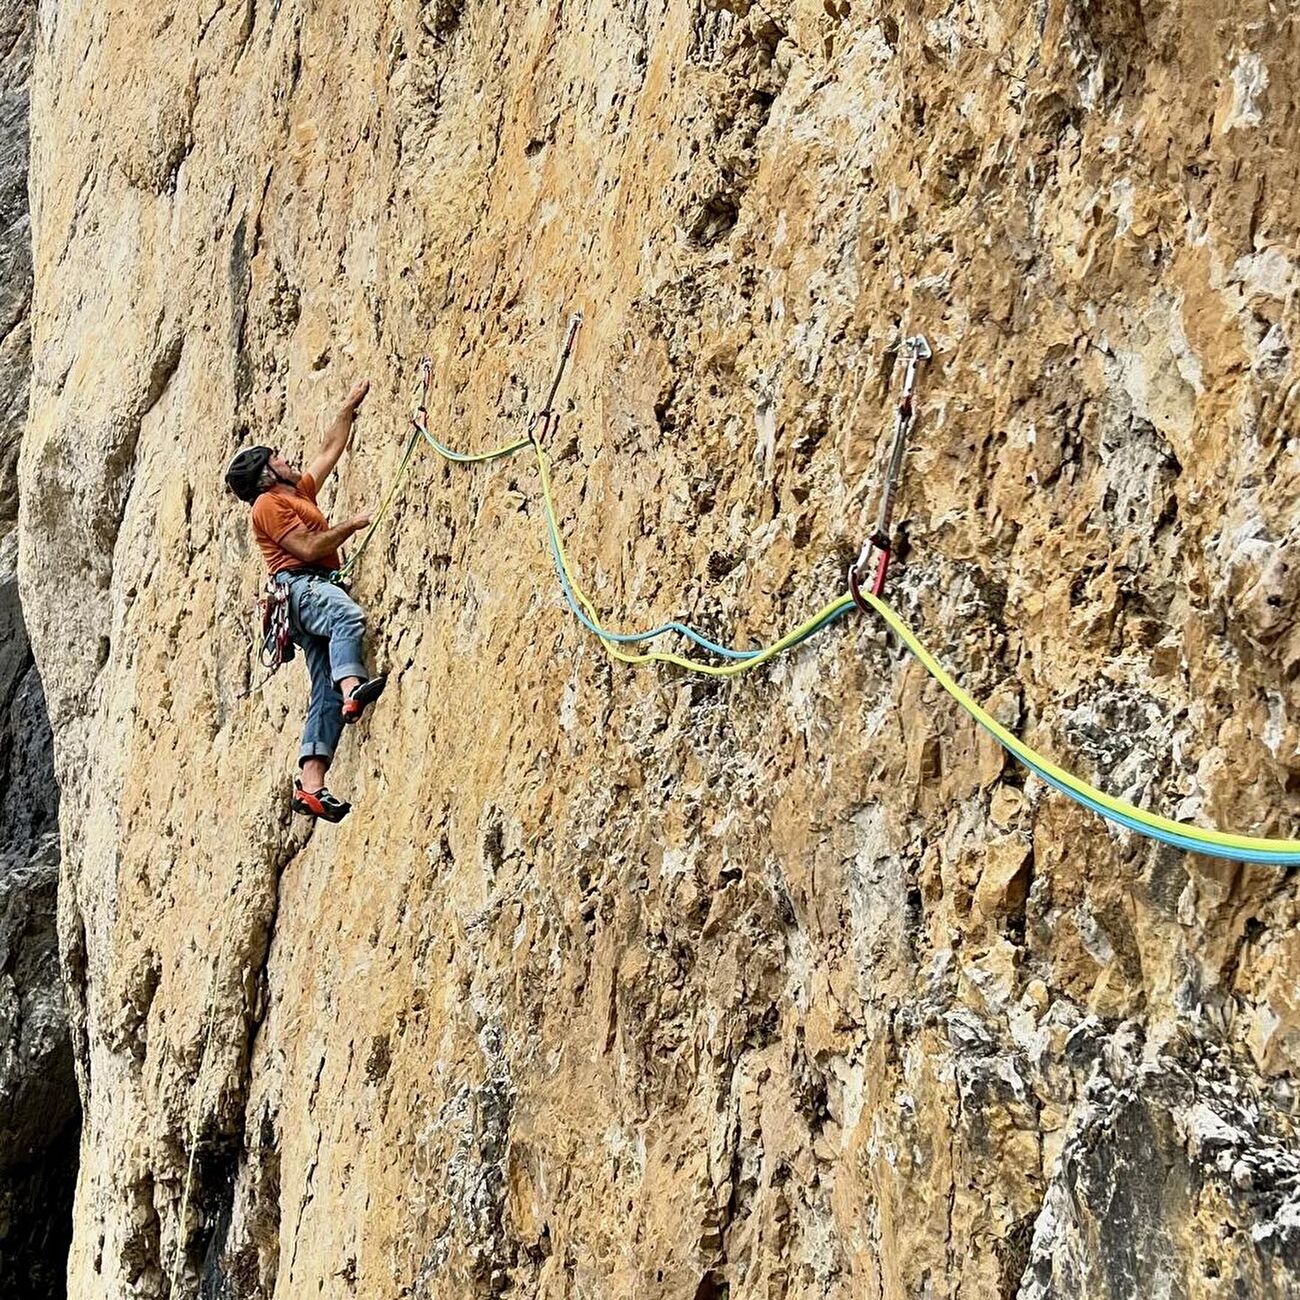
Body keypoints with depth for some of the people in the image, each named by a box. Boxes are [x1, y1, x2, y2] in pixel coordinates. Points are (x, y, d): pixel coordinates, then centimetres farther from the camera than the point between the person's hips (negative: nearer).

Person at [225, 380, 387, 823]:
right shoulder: (268, 504, 3)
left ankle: (310, 785, -19)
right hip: (300, 585, -8)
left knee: (326, 694, -8)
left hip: (321, 586, 8)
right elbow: (308, 548, -9)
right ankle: (352, 690, -63)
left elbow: (331, 449, 39)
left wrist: (350, 405, 40)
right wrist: (355, 524, -1)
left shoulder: (300, 492, 30)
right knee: (348, 617, -40)